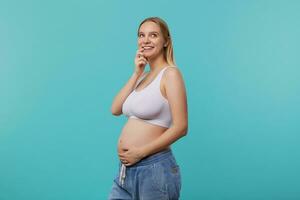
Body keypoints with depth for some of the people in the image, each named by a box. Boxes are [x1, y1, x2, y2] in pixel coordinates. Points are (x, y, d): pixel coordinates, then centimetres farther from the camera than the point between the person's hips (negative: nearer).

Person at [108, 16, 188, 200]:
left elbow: (180, 127, -16)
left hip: (154, 169, -7)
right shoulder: (143, 75, 13)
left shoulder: (170, 73, -9)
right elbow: (116, 109, 3)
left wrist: (140, 152, -14)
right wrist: (137, 73, -1)